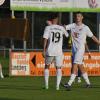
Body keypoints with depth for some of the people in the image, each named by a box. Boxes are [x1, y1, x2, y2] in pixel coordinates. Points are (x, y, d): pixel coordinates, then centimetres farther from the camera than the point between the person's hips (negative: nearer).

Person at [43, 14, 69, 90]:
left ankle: (46, 84, 14)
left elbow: (45, 39, -8)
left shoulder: (48, 28, -2)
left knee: (47, 66, 18)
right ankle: (57, 85, -7)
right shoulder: (61, 28, 4)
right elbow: (67, 35, 21)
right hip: (59, 51, 0)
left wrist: (44, 50, -6)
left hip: (50, 51, 0)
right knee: (59, 68, 8)